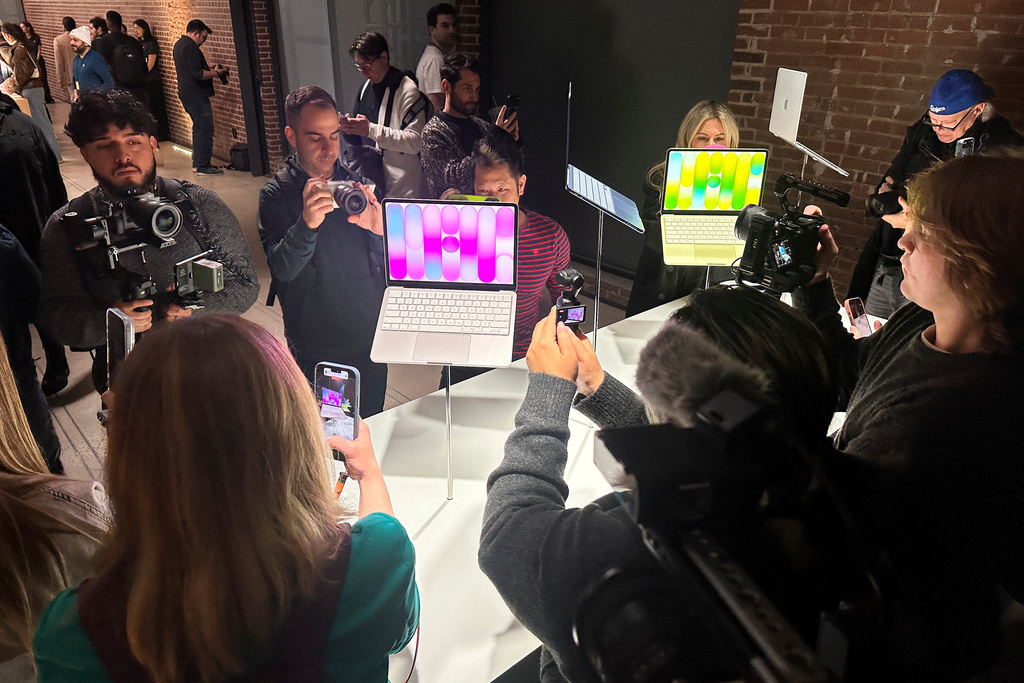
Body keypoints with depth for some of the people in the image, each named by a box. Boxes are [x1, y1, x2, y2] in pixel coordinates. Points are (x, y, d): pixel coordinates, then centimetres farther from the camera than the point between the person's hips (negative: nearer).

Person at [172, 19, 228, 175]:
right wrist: (216, 73, -10)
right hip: (196, 95, -11)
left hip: (186, 94, 11)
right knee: (205, 129, -8)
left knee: (199, 128, 18)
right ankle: (203, 166, -7)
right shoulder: (190, 47, -16)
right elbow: (198, 74, -23)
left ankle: (197, 162, 23)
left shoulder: (179, 44, 17)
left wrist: (209, 69, 18)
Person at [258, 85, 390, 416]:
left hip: (370, 338, 3)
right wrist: (307, 223, -36)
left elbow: (390, 260, 1)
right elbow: (282, 269, -18)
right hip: (316, 348, -3)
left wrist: (378, 226, -21)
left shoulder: (356, 180, 3)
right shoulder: (276, 193, -6)